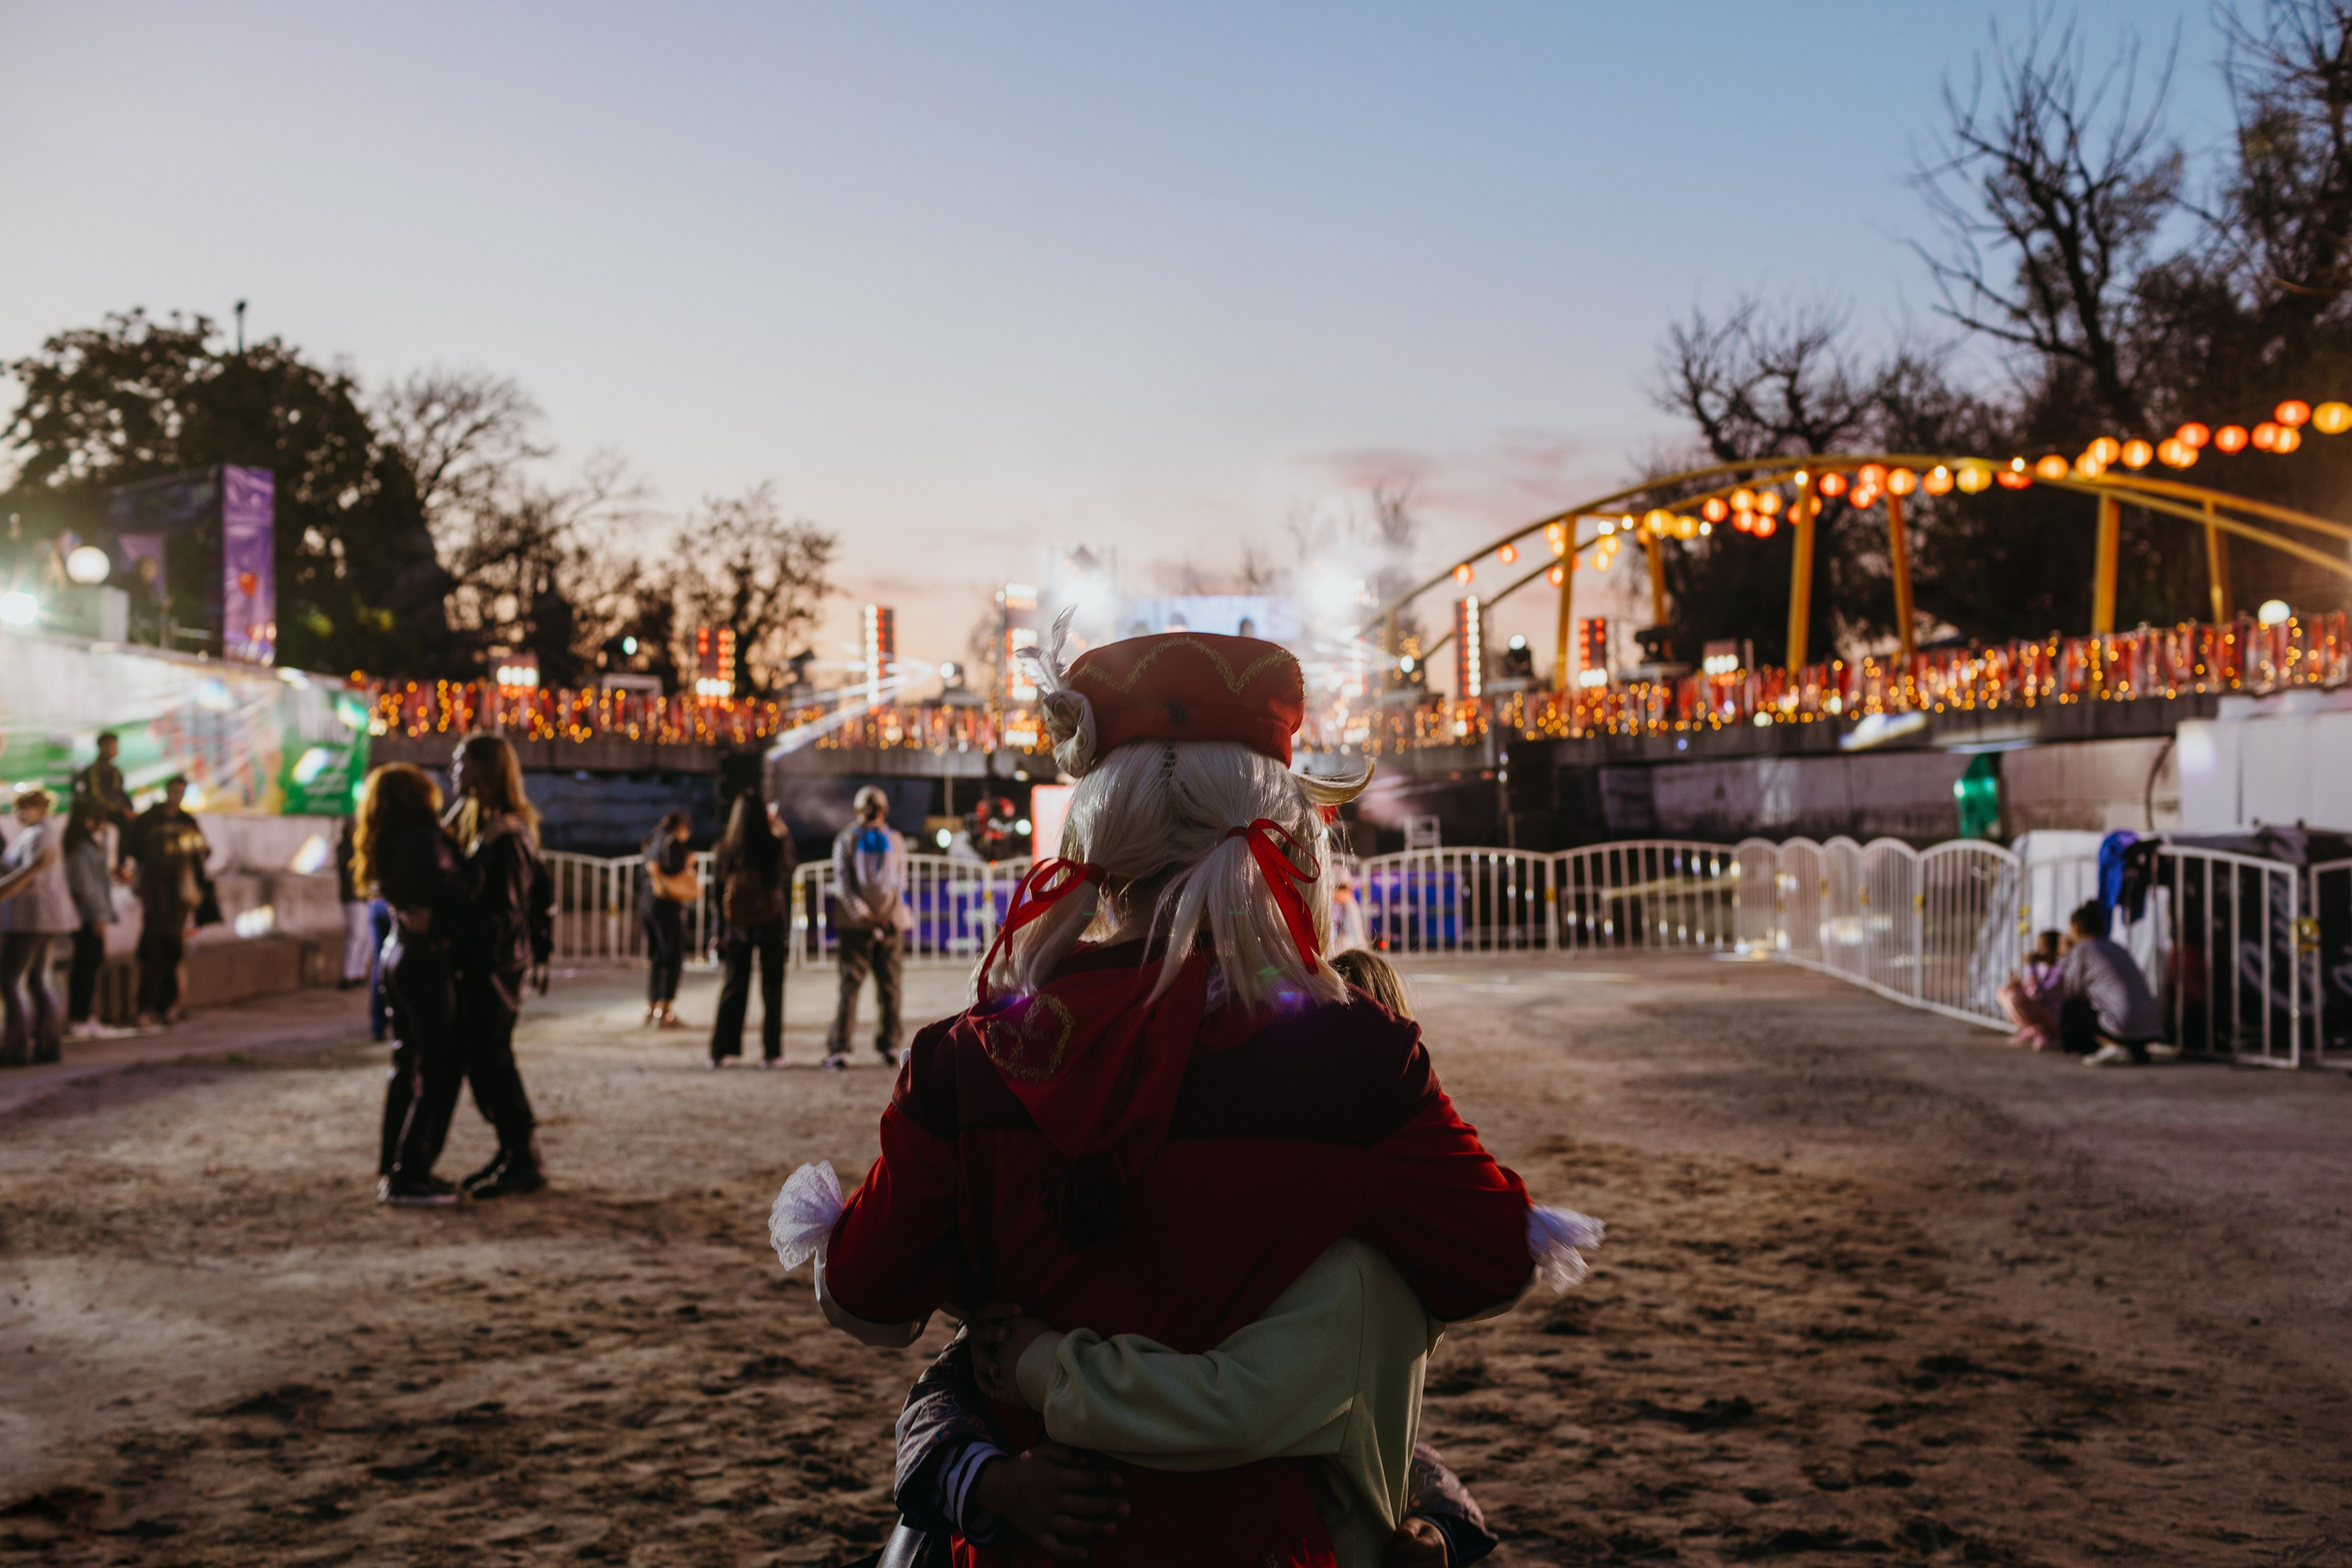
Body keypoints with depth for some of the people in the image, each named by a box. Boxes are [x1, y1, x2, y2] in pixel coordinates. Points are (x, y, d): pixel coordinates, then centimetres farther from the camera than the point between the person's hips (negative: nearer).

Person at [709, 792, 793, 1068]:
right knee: (771, 986, 7)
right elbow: (786, 879, 8)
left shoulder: (724, 848, -5)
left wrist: (720, 932, 5)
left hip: (736, 923, 2)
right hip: (769, 921, -2)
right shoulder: (776, 845, -10)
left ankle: (720, 1049, 11)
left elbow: (719, 890, -1)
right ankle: (770, 1051, 6)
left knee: (733, 985, 12)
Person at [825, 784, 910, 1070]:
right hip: (891, 923, 1)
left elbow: (842, 883, -8)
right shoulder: (895, 840, 3)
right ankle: (889, 1047, 9)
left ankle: (839, 1049, -4)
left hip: (855, 926, -1)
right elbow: (902, 882, 8)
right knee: (889, 987, 8)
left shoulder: (846, 839, -1)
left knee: (849, 987, 0)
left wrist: (862, 914, -7)